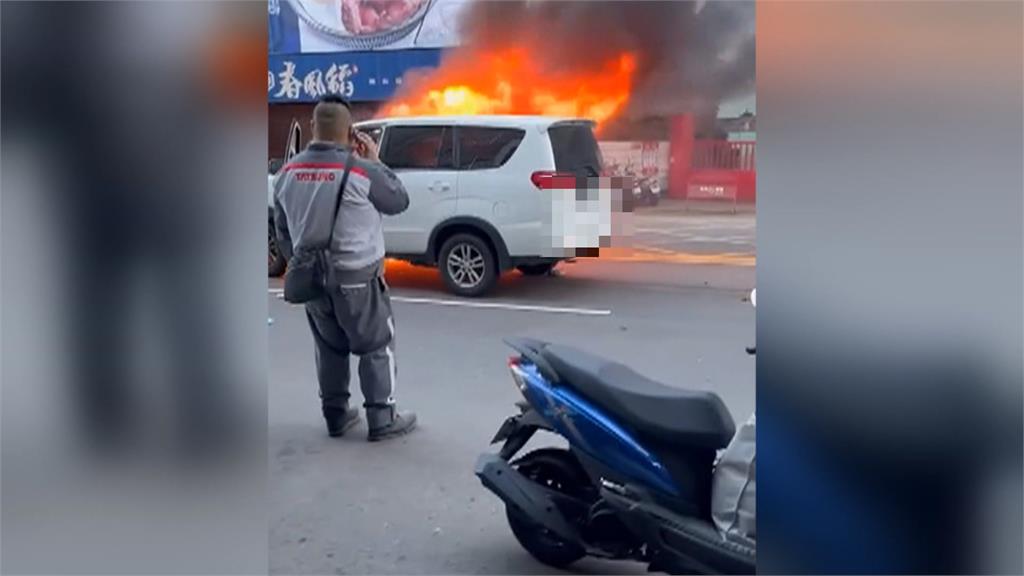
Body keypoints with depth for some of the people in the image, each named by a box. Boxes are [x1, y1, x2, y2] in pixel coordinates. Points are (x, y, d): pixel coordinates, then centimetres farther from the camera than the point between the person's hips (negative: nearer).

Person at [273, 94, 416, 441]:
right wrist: (375, 162, 6)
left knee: (329, 348, 17)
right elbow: (399, 202, 0)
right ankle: (381, 419, 8)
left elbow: (282, 230, 13)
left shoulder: (289, 173, 4)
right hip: (356, 276, -5)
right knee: (376, 347, 6)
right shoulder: (362, 170, -15)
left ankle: (336, 416, 24)